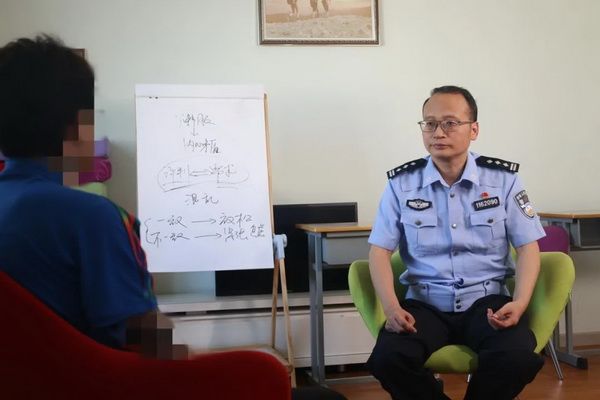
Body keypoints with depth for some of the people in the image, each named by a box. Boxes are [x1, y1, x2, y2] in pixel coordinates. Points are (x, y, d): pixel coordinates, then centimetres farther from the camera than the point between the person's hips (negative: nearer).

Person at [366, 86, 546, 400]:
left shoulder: (503, 179, 2)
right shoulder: (401, 184, 2)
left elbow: (527, 247, 3)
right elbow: (380, 251, 1)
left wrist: (520, 302, -16)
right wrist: (391, 306, -17)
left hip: (487, 300, 0)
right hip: (425, 303, 0)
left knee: (519, 358, -30)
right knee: (387, 359, -29)